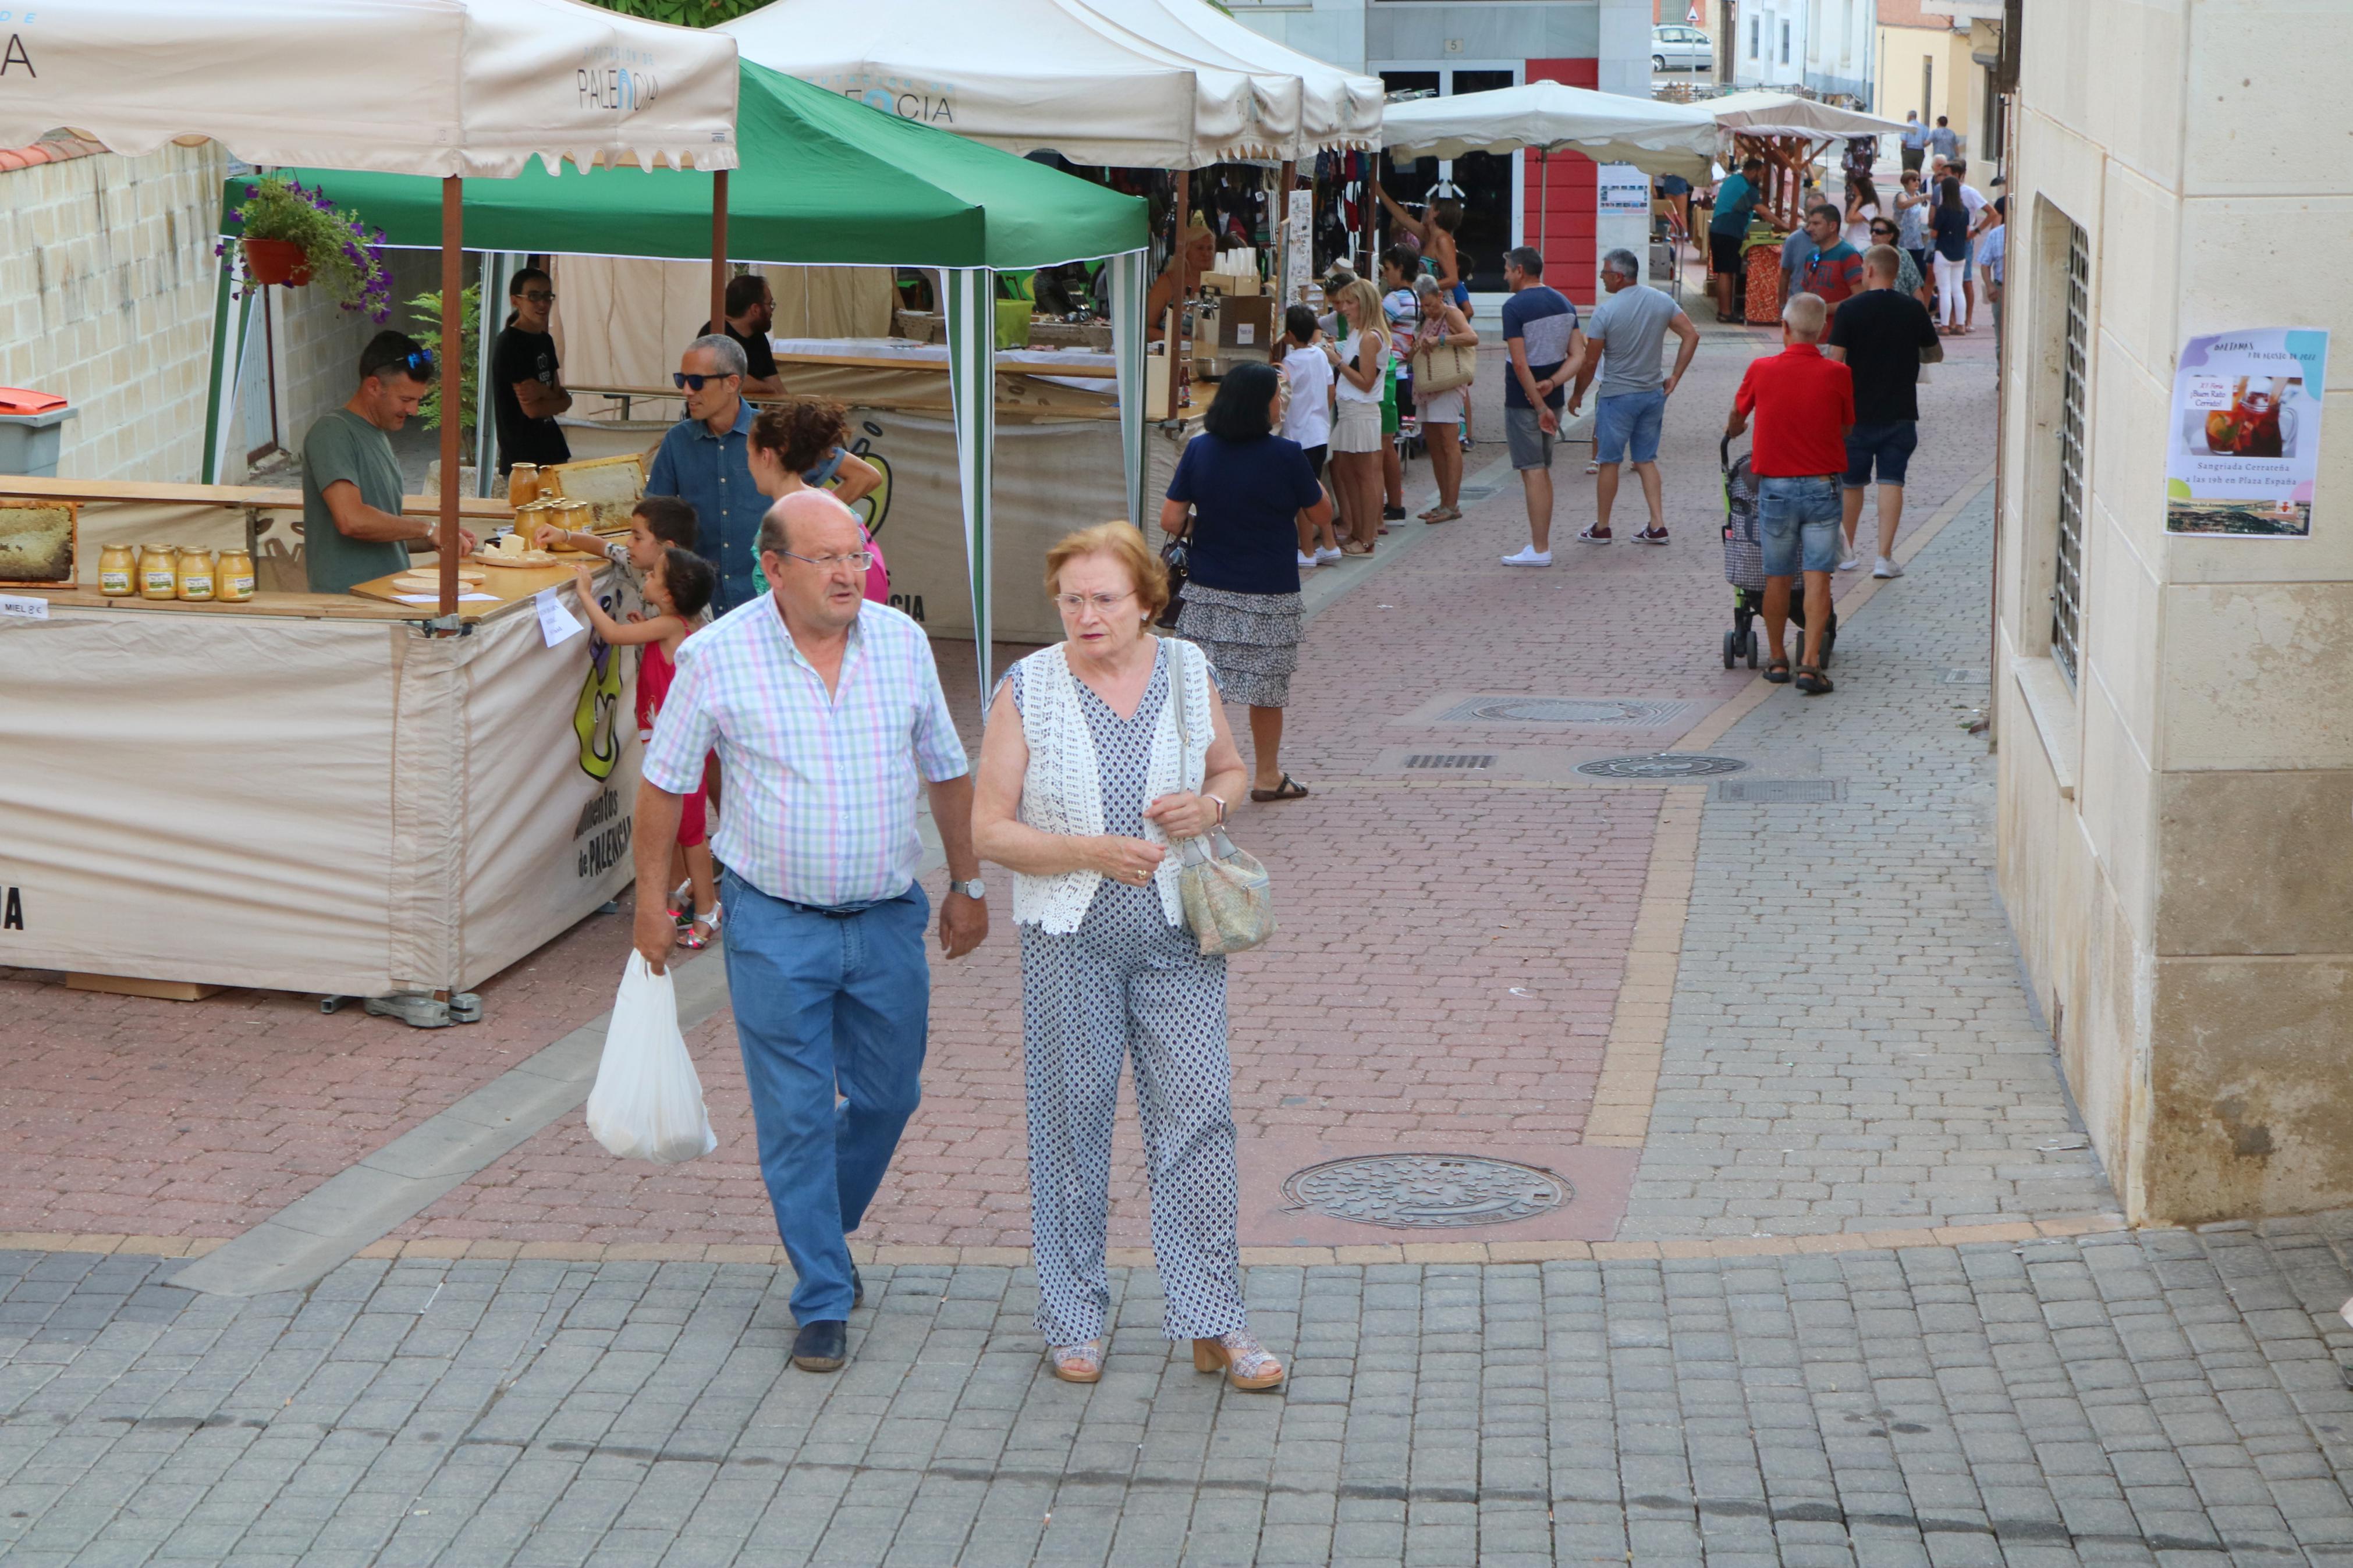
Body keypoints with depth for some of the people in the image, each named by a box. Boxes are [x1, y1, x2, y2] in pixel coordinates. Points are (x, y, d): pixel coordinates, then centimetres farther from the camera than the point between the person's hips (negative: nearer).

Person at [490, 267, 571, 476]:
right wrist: (558, 401, 0)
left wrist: (542, 392, -14)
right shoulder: (510, 344, -13)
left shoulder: (545, 340, 12)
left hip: (551, 451, 8)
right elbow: (532, 409, -18)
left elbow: (563, 397, 8)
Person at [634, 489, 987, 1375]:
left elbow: (947, 771, 11)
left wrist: (967, 885, 14)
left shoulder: (903, 643, 0)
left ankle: (827, 1229, 39)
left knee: (888, 1097, 12)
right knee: (796, 1114, -1)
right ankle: (823, 1301, 10)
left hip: (888, 918, 3)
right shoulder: (717, 656, -9)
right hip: (774, 925, -3)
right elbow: (665, 782, 1)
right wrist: (651, 900, 4)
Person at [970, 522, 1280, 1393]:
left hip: (1176, 937, 2)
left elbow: (1231, 768, 17)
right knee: (1071, 1123, 6)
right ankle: (1074, 1321, 21)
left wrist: (1210, 806, -6)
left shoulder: (1188, 673, 2)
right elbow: (990, 831, -5)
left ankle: (1214, 1327, 6)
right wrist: (1089, 851, -18)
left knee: (1197, 1116, -2)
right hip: (1067, 939, -2)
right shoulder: (1026, 691, -5)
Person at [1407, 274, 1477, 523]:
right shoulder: (1427, 318, 15)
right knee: (1433, 444, 8)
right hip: (1426, 388, 9)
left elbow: (1472, 338, -26)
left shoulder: (1452, 314, -9)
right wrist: (1415, 348, 2)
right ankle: (1444, 502, 13)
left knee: (1448, 443, -10)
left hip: (1448, 386, -9)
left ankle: (1452, 505, -12)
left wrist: (1439, 340, -32)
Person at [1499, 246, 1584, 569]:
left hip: (1523, 399, -7)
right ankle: (1542, 543, 19)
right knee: (1543, 471, 15)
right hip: (1552, 397, 7)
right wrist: (1552, 384, -9)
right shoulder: (1563, 303, 9)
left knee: (1533, 472, -5)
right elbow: (1578, 357, 3)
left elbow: (1520, 364, -19)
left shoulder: (1515, 307, -14)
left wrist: (1539, 406, -17)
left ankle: (1539, 550, -5)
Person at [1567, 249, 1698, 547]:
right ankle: (1657, 525, 6)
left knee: (1609, 461, 7)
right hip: (1654, 394, 5)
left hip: (1617, 396, -5)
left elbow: (1590, 361, -12)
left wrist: (1577, 394, 3)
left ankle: (1601, 528, 15)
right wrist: (1675, 377, 5)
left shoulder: (1606, 311, -15)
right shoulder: (1662, 302, 0)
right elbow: (1691, 335, 0)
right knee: (1646, 460, 13)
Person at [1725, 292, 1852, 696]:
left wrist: (1732, 431, 40)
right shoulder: (1838, 374, -7)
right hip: (1822, 485, -1)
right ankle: (1810, 663, -8)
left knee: (1777, 577, 12)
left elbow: (1737, 417, 15)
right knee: (1817, 577, -1)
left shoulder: (1761, 370, -4)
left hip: (1775, 485, 1)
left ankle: (1777, 659, 21)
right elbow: (1847, 429, 8)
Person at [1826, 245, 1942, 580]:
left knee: (1852, 482, 13)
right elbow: (1936, 354, 10)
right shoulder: (1914, 310, -2)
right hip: (1901, 411, 1)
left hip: (1858, 411, -1)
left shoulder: (1850, 310, -10)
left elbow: (1835, 361, -13)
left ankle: (1846, 551, 26)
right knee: (1891, 482, 2)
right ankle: (1885, 557, -4)